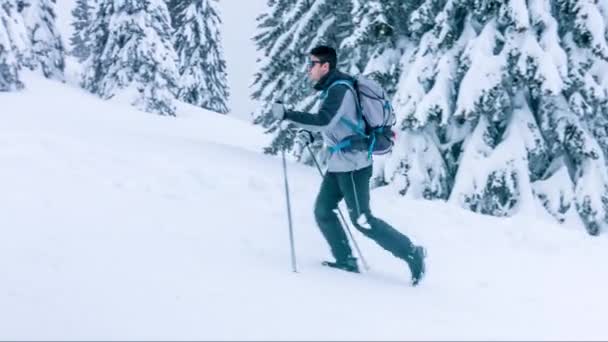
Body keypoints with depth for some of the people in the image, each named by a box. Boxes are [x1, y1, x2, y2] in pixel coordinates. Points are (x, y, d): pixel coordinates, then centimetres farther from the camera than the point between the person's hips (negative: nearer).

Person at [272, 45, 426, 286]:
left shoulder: (339, 89, -18)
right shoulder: (332, 87, 13)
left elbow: (323, 121, -31)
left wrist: (287, 115, -30)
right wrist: (307, 130, 14)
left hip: (352, 163, -10)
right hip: (338, 163, 10)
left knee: (361, 219, -6)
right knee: (323, 211, 9)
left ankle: (412, 253, 3)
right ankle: (345, 260, 16)